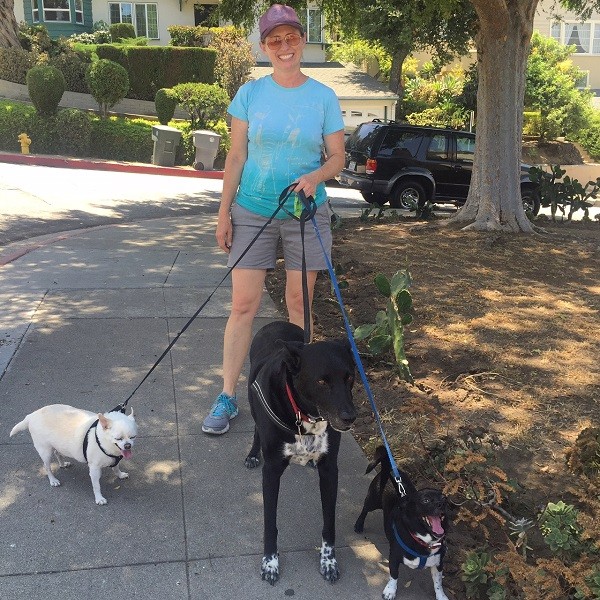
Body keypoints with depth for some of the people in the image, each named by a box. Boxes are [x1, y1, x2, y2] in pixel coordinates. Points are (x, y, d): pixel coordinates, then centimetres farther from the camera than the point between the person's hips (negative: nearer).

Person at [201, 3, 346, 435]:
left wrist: (315, 177, -19)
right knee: (243, 305, -2)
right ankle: (228, 398, 7)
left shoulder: (323, 97, 0)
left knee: (299, 305, 7)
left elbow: (338, 158, 3)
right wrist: (224, 212, -1)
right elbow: (236, 157, 2)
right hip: (252, 211, 0)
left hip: (306, 214, 0)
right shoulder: (250, 93, 1)